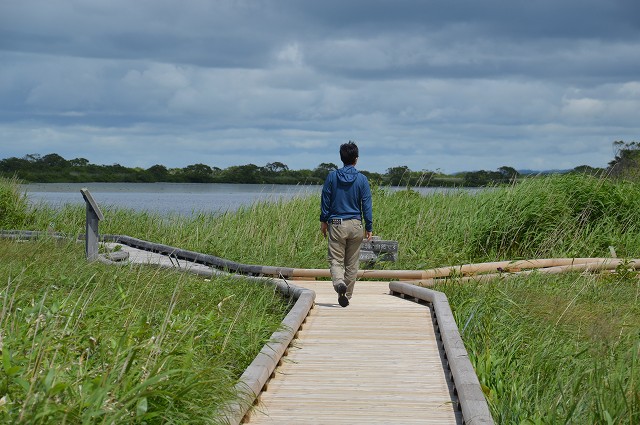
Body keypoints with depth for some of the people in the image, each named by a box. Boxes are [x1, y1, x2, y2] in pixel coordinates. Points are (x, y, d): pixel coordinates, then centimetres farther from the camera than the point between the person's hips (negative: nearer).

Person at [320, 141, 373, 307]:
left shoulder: (332, 176, -1)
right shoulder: (362, 179, -3)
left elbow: (325, 200, 3)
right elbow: (366, 205, -3)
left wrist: (323, 221, 14)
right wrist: (369, 228, 3)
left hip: (336, 224, 0)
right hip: (355, 225, 0)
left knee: (336, 259, 2)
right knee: (352, 263, 10)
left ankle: (339, 282, -27)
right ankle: (346, 296, 14)